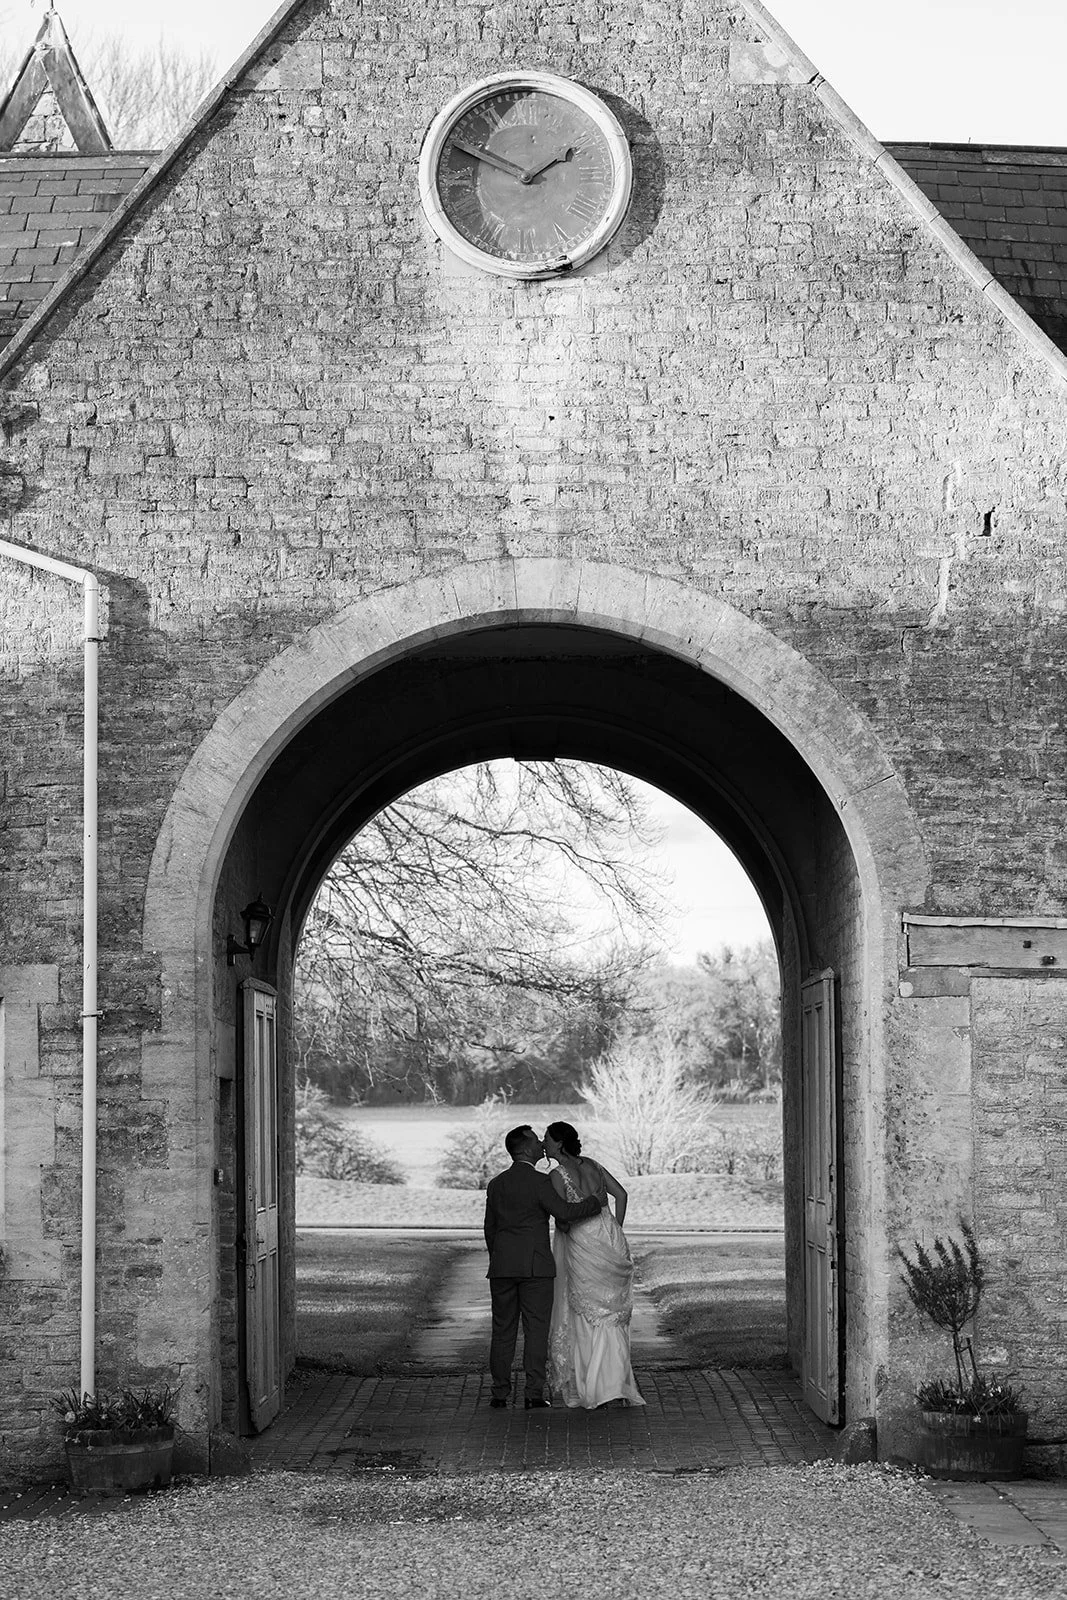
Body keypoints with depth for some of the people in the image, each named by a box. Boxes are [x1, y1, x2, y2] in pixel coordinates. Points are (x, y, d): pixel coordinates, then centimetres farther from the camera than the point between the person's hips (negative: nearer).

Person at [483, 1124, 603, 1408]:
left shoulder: (495, 1184, 11)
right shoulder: (539, 1181, -9)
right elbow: (563, 1212, -18)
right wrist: (594, 1202, -4)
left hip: (501, 1267, 5)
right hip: (536, 1267, -5)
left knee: (503, 1330, 9)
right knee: (536, 1329, -1)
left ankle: (500, 1392, 7)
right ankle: (534, 1393, -4)